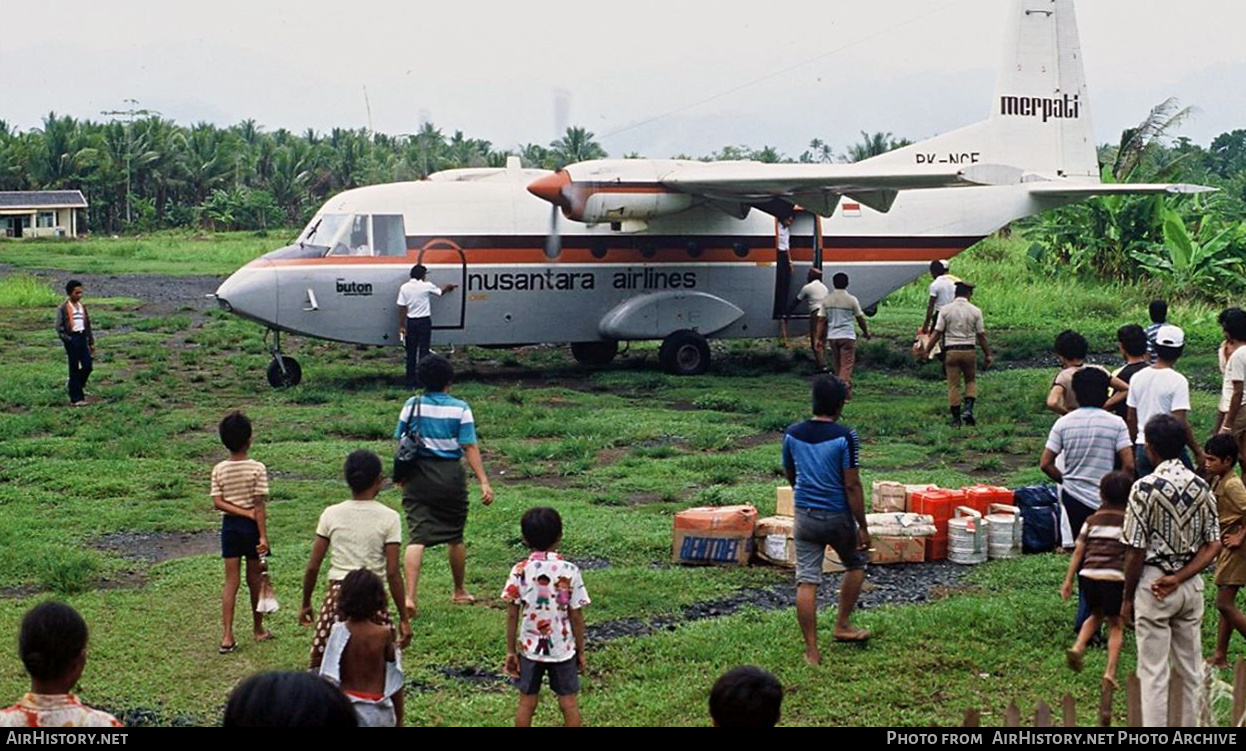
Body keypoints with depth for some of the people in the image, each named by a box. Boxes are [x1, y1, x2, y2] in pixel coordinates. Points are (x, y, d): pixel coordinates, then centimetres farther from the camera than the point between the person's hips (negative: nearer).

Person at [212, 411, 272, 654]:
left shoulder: (219, 470, -3)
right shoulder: (257, 469, -13)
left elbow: (218, 502, -10)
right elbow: (259, 505, -15)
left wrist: (245, 513, -10)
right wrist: (263, 536, -14)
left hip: (229, 525, 2)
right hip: (251, 526, -2)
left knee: (231, 582, 3)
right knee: (255, 579, 13)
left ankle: (227, 636, -5)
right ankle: (258, 629, 27)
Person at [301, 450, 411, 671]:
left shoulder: (331, 514, 2)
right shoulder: (389, 518, -4)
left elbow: (312, 567, 3)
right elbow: (393, 573, -7)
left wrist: (305, 604, 17)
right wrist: (404, 618, -2)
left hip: (337, 595, 2)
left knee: (320, 666, 8)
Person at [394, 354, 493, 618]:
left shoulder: (412, 406, 0)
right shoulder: (460, 409, -5)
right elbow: (470, 448, -8)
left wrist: (401, 476, 20)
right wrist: (484, 482, -7)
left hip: (418, 477, 1)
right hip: (450, 476, -1)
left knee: (417, 537, -4)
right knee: (455, 537, 16)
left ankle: (409, 596, -18)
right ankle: (459, 591, 33)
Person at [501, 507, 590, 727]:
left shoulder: (520, 571, -10)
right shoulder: (569, 571, -12)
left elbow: (512, 614, -7)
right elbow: (576, 616, -7)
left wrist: (511, 651, 3)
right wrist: (580, 651, 4)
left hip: (530, 648, 1)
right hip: (563, 649, -1)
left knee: (526, 702, 11)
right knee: (569, 702, 9)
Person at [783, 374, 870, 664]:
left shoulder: (792, 434, -1)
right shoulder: (845, 437, -15)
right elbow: (852, 485, -15)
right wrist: (863, 526, -8)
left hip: (804, 515, 3)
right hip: (838, 516, -3)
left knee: (806, 581, 4)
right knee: (855, 564, 24)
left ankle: (812, 650, 4)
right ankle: (842, 625, 26)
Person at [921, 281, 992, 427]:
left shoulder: (945, 310, -3)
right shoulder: (975, 311, -3)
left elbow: (937, 333, -7)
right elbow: (981, 336, 0)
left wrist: (927, 351, -2)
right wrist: (987, 355, 8)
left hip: (951, 351, 0)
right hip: (969, 351, 0)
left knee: (953, 385, 5)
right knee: (971, 381, 18)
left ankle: (956, 418, 6)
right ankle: (968, 409, -1)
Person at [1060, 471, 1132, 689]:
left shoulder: (1092, 520, 11)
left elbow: (1078, 551, 8)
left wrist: (1068, 580, 11)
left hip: (1088, 574, 3)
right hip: (1115, 577, -3)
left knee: (1096, 614, 28)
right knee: (1116, 624, 10)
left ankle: (1078, 646, 5)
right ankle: (1110, 672, 0)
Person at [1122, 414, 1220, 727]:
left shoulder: (1146, 488, -15)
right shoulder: (1202, 487, 2)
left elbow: (1136, 551, -13)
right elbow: (1213, 546, 0)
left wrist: (1127, 598, -3)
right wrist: (1178, 579, -7)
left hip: (1153, 586, -5)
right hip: (1191, 585, 5)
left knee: (1153, 673, -1)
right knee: (1191, 670, 14)